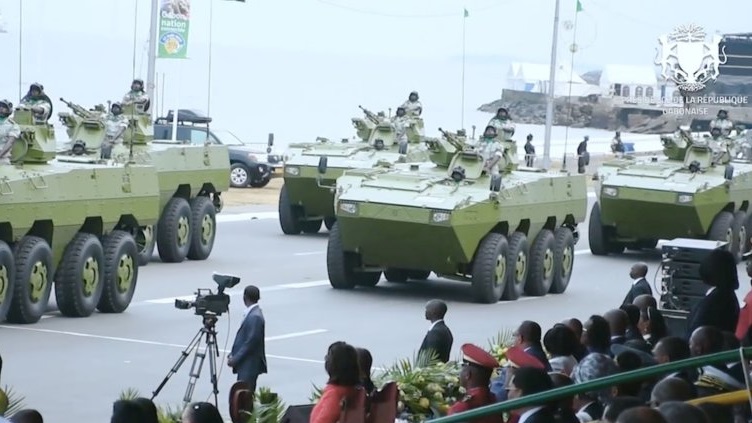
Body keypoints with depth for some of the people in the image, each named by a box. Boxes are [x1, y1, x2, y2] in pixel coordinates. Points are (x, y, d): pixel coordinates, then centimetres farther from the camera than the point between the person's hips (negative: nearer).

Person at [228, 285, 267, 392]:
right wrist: (233, 354, 10)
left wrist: (235, 359, -16)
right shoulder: (251, 313, 11)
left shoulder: (255, 317, -19)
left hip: (249, 365, -10)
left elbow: (251, 342, -21)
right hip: (245, 364, 10)